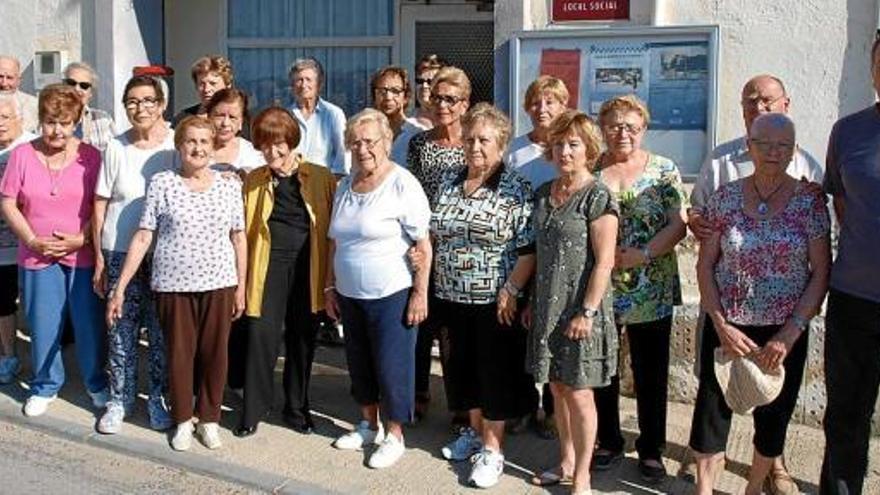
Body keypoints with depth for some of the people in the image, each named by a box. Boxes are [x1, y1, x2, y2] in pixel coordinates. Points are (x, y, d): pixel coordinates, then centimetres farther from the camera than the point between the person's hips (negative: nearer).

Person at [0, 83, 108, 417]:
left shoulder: (90, 156, -5)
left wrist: (82, 239, -14)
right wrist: (33, 241, -9)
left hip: (82, 255, -1)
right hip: (37, 256, 1)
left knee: (89, 323, 7)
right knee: (43, 324, 11)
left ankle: (96, 383, 26)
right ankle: (45, 386, 30)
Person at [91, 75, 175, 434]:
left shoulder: (176, 145, -2)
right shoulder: (116, 148, 1)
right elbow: (100, 204, 4)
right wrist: (99, 258, 2)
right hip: (120, 252, 1)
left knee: (162, 331, 6)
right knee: (121, 329, 6)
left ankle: (159, 398, 22)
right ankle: (120, 399, 21)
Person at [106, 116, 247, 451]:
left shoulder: (229, 186, 1)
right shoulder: (162, 183, -3)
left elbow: (239, 239, 6)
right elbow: (142, 237, -3)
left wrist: (241, 287, 5)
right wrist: (120, 288, -5)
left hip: (219, 284, 1)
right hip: (173, 285, -1)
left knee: (214, 353, 8)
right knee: (179, 354, 9)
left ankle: (209, 418, 26)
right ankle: (182, 421, 26)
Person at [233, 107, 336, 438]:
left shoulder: (321, 178, 1)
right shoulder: (254, 180, 6)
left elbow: (334, 225, 0)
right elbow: (244, 229, 7)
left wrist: (332, 276, -6)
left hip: (307, 270, 0)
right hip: (269, 267, 0)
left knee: (302, 340, 10)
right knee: (261, 336, -3)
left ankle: (297, 408, 26)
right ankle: (253, 410, 11)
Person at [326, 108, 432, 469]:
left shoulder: (402, 184, -13)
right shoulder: (346, 185, 9)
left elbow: (423, 244, -15)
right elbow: (335, 242, 16)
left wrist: (420, 293, -17)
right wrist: (330, 287, 14)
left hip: (391, 295, -7)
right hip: (350, 295, 7)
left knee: (391, 367, 1)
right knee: (359, 363, 17)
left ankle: (394, 436, 18)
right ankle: (368, 426, 35)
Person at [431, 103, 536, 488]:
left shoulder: (516, 190, -10)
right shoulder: (449, 185, 8)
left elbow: (529, 249, -14)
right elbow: (435, 236, 18)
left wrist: (510, 290, -19)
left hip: (495, 301, -6)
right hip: (453, 298, 6)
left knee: (495, 373, 3)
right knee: (463, 367, 16)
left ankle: (492, 449, 13)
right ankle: (475, 431, 34)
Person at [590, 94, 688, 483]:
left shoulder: (664, 171, 0)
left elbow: (678, 225, -6)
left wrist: (644, 253, -18)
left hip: (652, 293, -1)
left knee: (650, 372, 8)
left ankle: (651, 449, 24)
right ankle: (608, 442, 29)